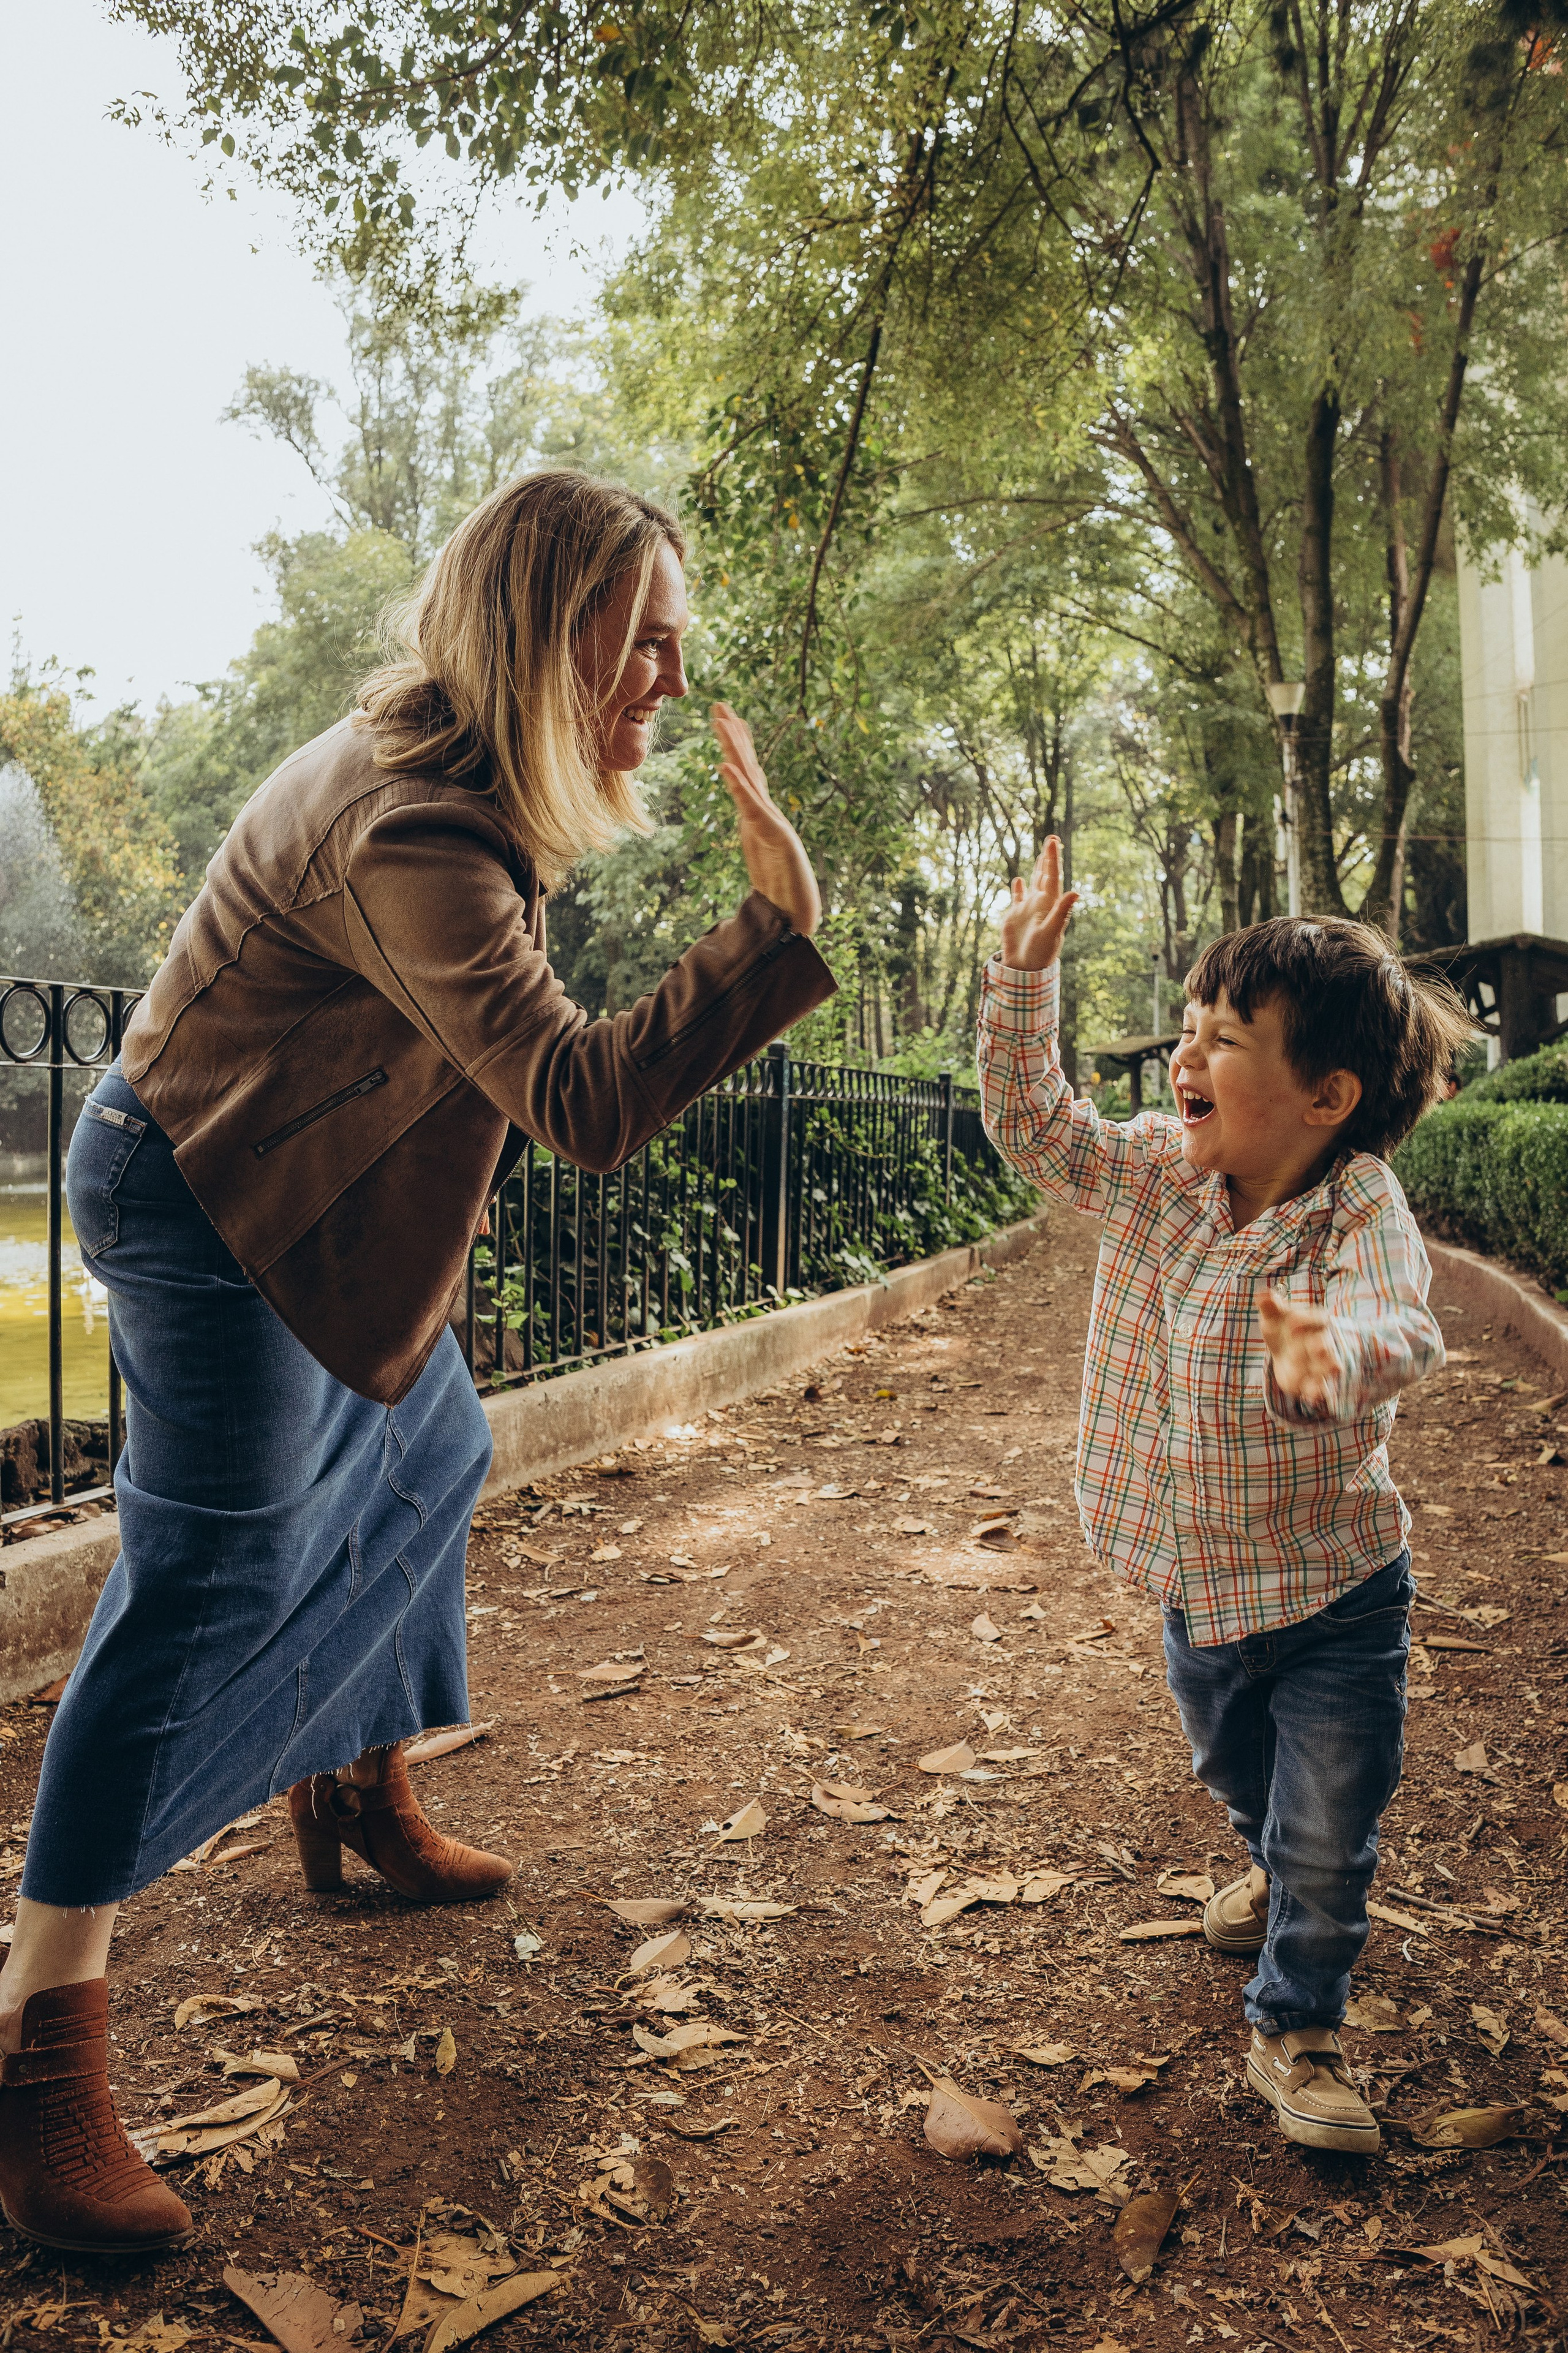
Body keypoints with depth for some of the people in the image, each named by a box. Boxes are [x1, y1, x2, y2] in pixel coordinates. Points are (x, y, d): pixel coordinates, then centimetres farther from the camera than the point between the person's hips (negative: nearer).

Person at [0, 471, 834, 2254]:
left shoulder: (454, 776, 1)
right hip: (208, 1202, -10)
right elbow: (585, 1101, -39)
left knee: (424, 1466, 21)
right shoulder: (406, 831, -32)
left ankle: (357, 1792, 41)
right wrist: (776, 929, -41)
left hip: (305, 1189, 10)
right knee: (207, 1589, -10)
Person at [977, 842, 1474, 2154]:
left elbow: (1397, 1321, -46)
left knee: (1330, 1834, 5)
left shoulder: (1364, 1216, -26)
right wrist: (1026, 972, -12)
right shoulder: (1157, 1173, -9)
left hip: (1332, 1593, -5)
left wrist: (1333, 1353, -70)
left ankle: (1296, 2031, 29)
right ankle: (1277, 1871, 60)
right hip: (1196, 1589, 6)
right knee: (1237, 1773, 28)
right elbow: (1034, 1122, -2)